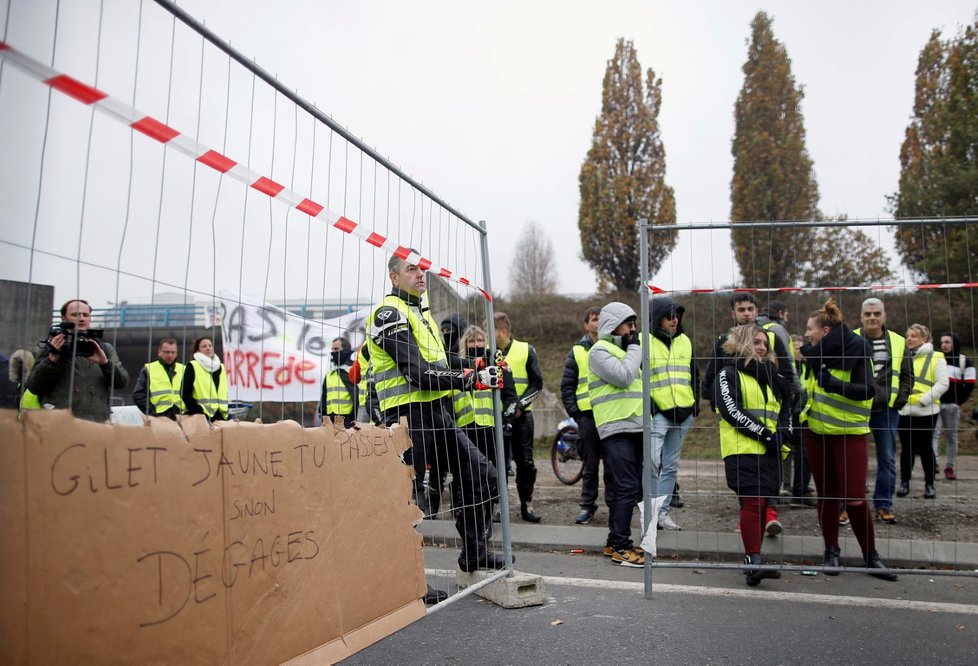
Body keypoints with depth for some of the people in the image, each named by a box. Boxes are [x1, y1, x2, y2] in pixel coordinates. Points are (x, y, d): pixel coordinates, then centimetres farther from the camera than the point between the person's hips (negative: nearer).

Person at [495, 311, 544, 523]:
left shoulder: (526, 350, -1)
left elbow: (537, 383, -1)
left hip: (520, 416, -1)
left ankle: (526, 505, 16)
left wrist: (519, 405, -12)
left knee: (525, 461, 3)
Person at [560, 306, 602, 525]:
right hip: (588, 415, 0)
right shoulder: (577, 352, 7)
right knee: (590, 464, 5)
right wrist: (574, 412, -2)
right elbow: (567, 386, 8)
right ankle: (587, 506, 14)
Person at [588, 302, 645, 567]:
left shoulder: (624, 350, 22)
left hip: (634, 428, 9)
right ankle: (620, 547, -7)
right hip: (616, 429, -9)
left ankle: (616, 542, 18)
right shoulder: (600, 351, -7)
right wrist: (634, 349, -7)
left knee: (632, 488, 10)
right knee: (625, 488, -13)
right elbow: (623, 376, -20)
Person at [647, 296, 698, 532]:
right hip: (657, 413, -6)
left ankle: (663, 512, 19)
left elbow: (694, 374, 22)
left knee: (671, 466, 11)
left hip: (683, 413, 6)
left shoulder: (685, 341, 15)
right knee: (652, 462, -17)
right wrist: (646, 405, -12)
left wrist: (695, 402, 12)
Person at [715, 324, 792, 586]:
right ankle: (754, 561, -18)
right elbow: (730, 410, -11)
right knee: (752, 503, -16)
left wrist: (782, 434, -1)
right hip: (742, 450, -7)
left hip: (770, 451, 7)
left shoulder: (771, 376, 22)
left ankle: (753, 561, 16)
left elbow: (786, 408, 19)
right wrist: (763, 434, -16)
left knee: (762, 504, 8)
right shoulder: (728, 374, 0)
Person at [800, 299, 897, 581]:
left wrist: (834, 384, -32)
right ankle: (832, 551, 20)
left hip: (849, 433, -6)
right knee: (826, 494, 9)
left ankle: (871, 555, 10)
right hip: (817, 431, 6)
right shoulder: (816, 355, 8)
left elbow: (868, 389, -22)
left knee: (854, 497, -7)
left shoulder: (856, 353, -11)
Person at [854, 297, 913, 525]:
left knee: (887, 460, 8)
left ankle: (883, 505, 19)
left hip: (887, 410, 2)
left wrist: (899, 400, 1)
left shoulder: (898, 342, 5)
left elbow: (907, 375, 13)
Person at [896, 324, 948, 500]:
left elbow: (942, 384, -7)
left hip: (926, 412, -3)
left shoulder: (936, 358, -1)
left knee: (925, 448, 4)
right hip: (904, 411, 4)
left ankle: (929, 484, 16)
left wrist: (923, 400, -15)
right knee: (906, 448, 9)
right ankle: (904, 483, 18)